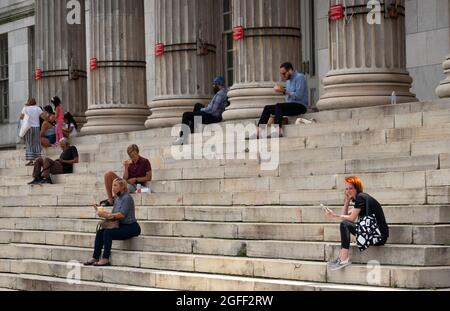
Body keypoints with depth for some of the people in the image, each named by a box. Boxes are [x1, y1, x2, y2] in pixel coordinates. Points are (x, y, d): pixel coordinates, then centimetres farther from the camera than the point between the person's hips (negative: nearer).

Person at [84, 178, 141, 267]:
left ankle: (105, 259, -21)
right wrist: (102, 212, -6)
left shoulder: (127, 198, -12)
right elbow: (113, 214, 9)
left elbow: (122, 214, -23)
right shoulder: (117, 199, 14)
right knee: (100, 232, -9)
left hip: (131, 227, -8)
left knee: (107, 233, -25)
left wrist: (105, 214, -23)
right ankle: (95, 258, -8)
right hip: (122, 226, 8)